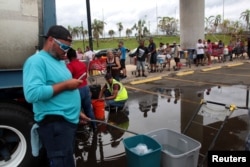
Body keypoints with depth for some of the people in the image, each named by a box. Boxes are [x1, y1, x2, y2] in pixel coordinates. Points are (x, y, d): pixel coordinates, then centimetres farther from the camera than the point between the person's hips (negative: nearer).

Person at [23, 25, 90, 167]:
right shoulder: (37, 61, -14)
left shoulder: (60, 62, 15)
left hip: (69, 120, 10)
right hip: (54, 123, -9)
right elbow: (32, 94, -28)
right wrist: (65, 85, -21)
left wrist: (77, 112, 19)